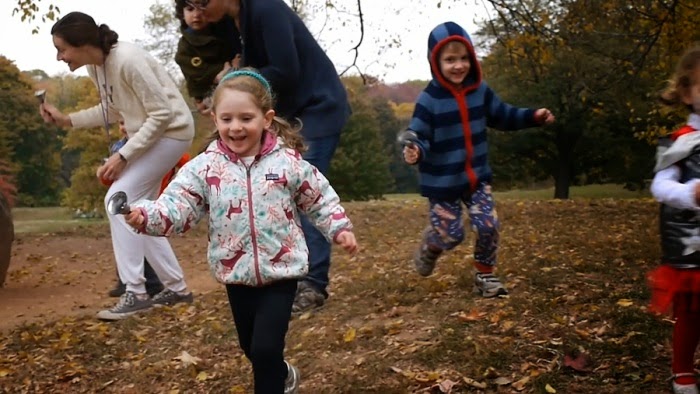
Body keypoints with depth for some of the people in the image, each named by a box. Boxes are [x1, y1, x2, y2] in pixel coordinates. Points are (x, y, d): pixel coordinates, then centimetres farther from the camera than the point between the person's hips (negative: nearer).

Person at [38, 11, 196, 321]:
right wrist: (68, 120, 0)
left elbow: (162, 115, -24)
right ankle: (176, 288, 18)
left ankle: (135, 293, -10)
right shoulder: (95, 67, 0)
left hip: (171, 131, -9)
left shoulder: (128, 60, -27)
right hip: (149, 133, 9)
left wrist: (122, 156, -24)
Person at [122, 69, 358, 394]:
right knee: (251, 348, 20)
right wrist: (145, 215, -32)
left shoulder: (287, 162, -8)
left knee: (266, 348, -10)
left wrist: (340, 228, -2)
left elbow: (320, 199, 4)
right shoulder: (204, 167, -8)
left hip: (280, 270, -3)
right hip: (236, 273, 3)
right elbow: (175, 206, -15)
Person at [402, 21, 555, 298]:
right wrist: (415, 151, -41)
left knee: (489, 226, -3)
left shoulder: (480, 91, -1)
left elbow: (502, 116, 14)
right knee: (450, 235, 3)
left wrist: (532, 116, 1)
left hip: (477, 176, 4)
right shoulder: (429, 99, -17)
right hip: (442, 182, -4)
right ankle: (430, 248, 40)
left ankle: (484, 275, 21)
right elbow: (419, 136, -18)